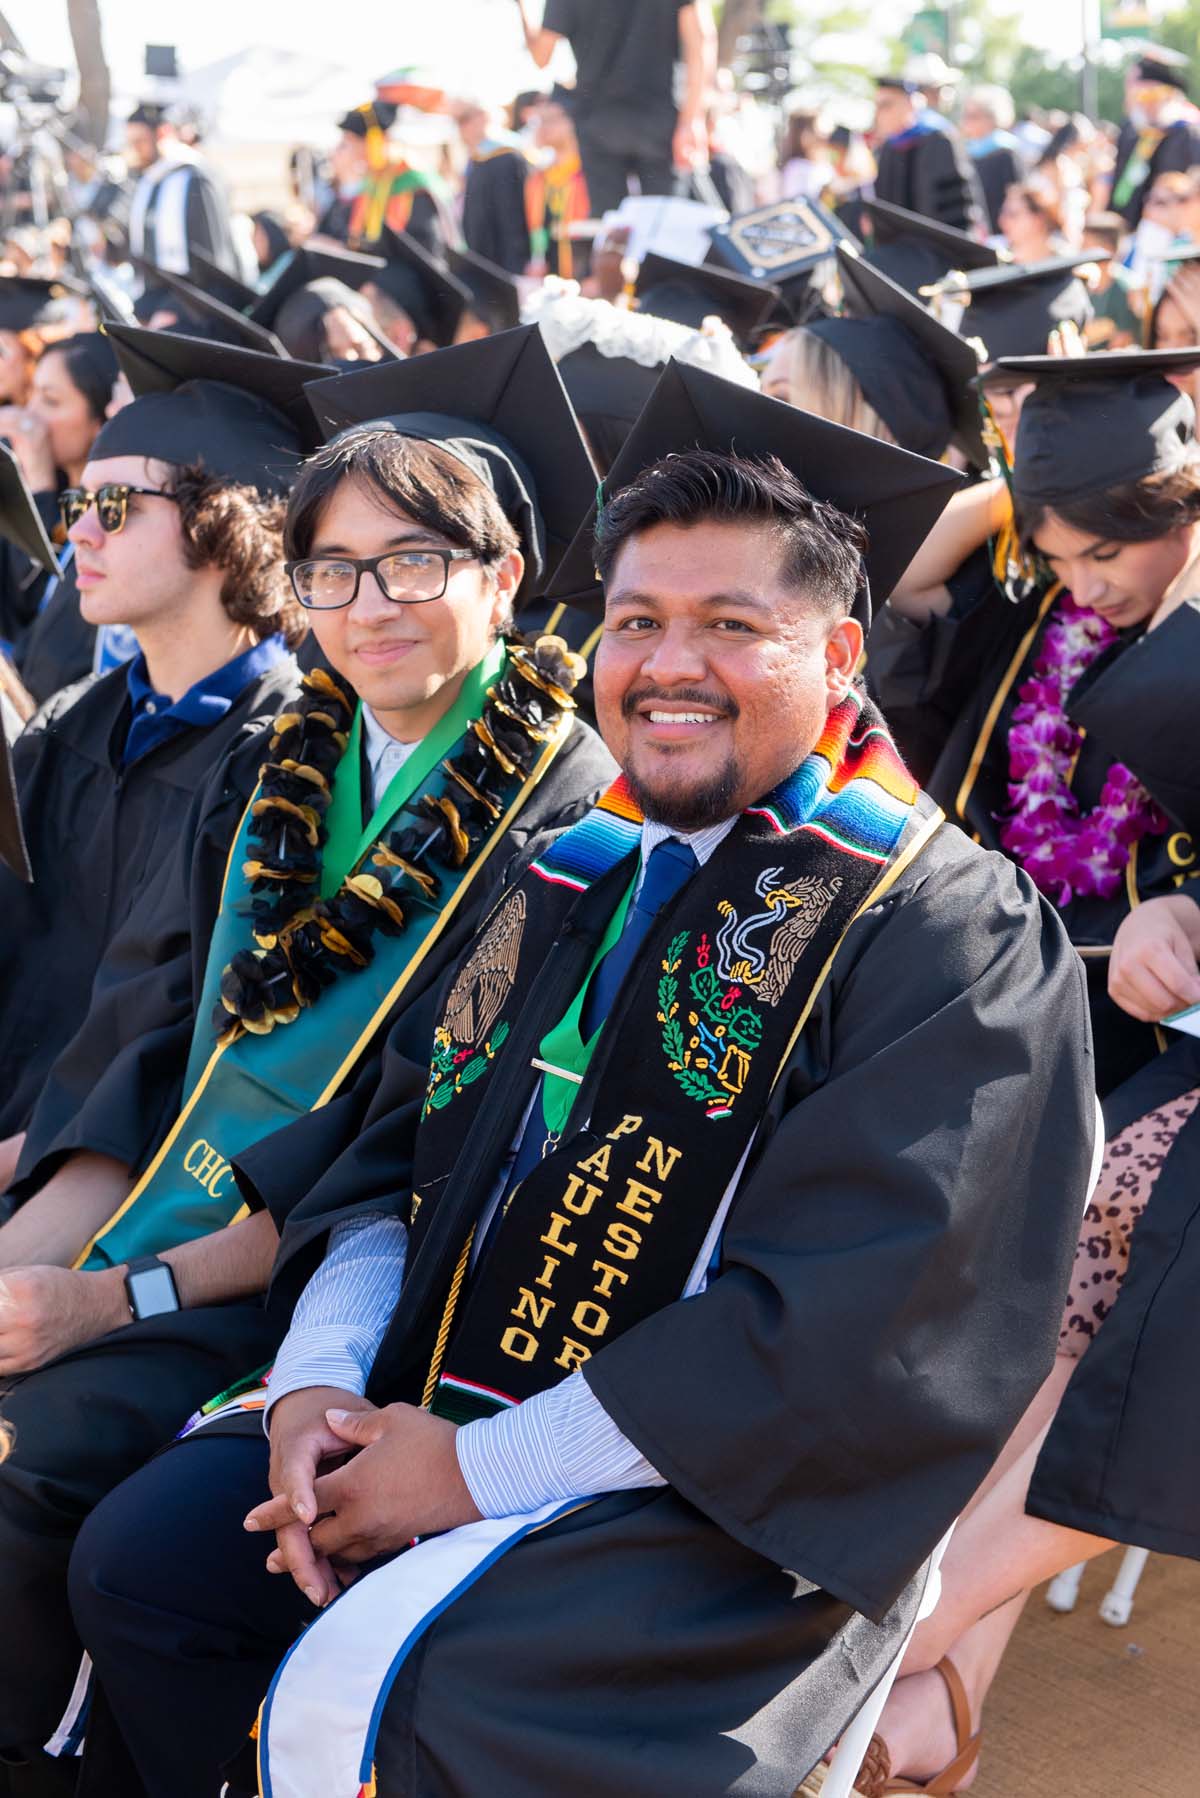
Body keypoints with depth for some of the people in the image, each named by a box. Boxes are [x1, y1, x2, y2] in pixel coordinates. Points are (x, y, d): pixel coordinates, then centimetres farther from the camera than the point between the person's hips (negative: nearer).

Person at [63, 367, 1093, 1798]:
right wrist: (320, 1379, -6)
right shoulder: (571, 874, 13)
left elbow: (865, 1311, -20)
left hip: (727, 1502, -7)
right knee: (140, 1557, -5)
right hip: (432, 1413, 7)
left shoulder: (945, 926, -10)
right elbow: (399, 1154, 15)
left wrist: (481, 1471, -19)